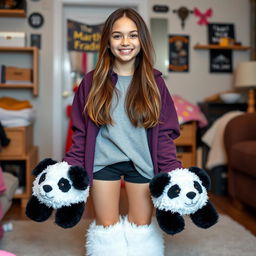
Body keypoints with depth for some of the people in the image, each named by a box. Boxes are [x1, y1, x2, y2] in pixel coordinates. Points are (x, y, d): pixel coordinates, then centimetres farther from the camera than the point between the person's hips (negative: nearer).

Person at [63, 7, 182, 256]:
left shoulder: (154, 82, 0)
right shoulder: (93, 81, 0)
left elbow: (165, 134, -1)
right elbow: (81, 133, 2)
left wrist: (174, 174, -9)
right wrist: (68, 169, -7)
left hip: (142, 162, 0)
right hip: (103, 161, 0)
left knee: (141, 226, 10)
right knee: (106, 226, 9)